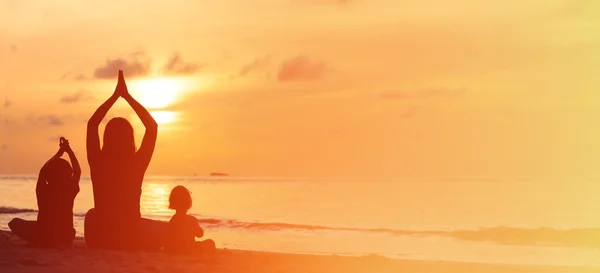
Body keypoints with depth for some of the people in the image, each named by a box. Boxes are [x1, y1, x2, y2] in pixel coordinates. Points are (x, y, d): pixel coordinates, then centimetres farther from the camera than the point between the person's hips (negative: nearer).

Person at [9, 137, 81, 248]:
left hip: (42, 238, -3)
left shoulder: (43, 191, -11)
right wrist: (69, 150, 14)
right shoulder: (70, 191, -11)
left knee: (15, 222, 17)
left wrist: (60, 152, 16)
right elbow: (77, 171, 7)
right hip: (65, 240, 3)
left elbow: (43, 171, 9)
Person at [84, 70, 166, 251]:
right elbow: (152, 126, -2)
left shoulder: (97, 163, -11)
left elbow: (92, 124, 6)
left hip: (97, 240, 2)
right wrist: (127, 96, 1)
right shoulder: (137, 165, -14)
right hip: (132, 239, -2)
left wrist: (115, 95, 7)